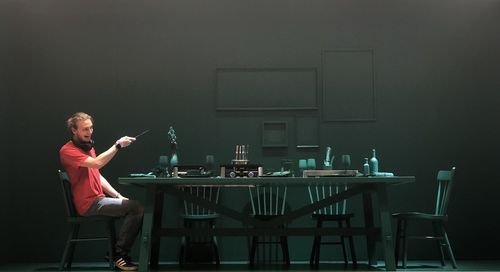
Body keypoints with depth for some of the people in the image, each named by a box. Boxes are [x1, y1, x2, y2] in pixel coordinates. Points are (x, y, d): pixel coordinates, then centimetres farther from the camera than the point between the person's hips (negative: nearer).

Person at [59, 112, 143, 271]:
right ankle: (119, 255, -11)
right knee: (136, 208, -19)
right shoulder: (68, 150, -12)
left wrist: (118, 196, 8)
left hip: (99, 199, 9)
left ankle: (116, 251, 10)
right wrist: (118, 145, -22)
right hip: (89, 204, -9)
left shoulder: (88, 147, 18)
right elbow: (97, 163, -26)